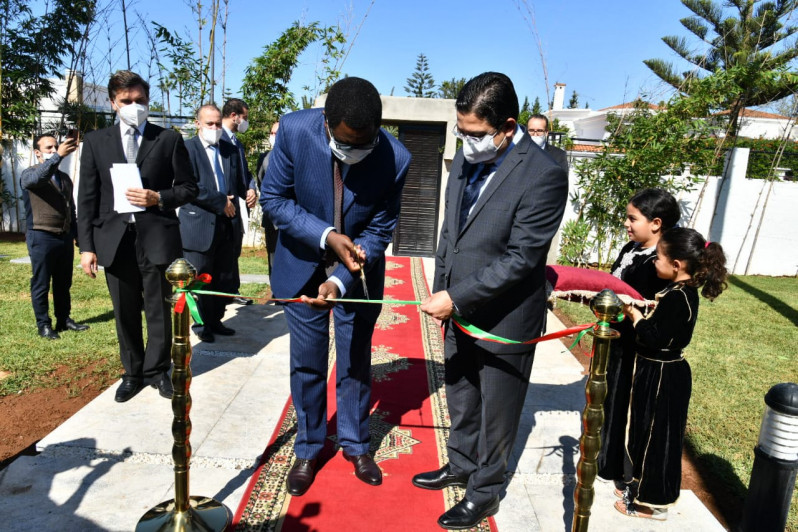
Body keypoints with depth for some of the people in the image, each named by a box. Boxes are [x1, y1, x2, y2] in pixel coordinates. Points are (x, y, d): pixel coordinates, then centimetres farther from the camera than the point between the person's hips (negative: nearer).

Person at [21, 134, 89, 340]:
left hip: (65, 237, 6)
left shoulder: (64, 178, 15)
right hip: (41, 238, -6)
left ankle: (64, 319, 23)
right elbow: (39, 177, -30)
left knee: (64, 283, 13)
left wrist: (76, 235, 16)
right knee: (41, 284, 3)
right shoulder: (29, 174, -3)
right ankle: (44, 325, 11)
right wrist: (59, 156, -43)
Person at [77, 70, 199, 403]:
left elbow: (189, 187, 6)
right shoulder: (96, 141, 9)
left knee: (158, 309, 6)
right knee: (125, 312, 11)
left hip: (156, 237, -2)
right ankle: (133, 373, 27)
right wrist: (86, 245, 0)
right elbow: (87, 198, 6)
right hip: (114, 238, 2)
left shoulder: (169, 139, 5)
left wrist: (158, 198, -13)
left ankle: (157, 369, 24)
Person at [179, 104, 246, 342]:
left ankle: (215, 321, 26)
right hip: (199, 225, -5)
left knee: (225, 280, 11)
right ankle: (202, 324, 19)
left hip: (228, 224, 5)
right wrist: (221, 201, -15)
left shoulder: (231, 150, 14)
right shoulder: (187, 148, -3)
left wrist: (247, 191, 2)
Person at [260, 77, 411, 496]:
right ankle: (308, 449, 32)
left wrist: (339, 281, -28)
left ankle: (355, 444, 36)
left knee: (356, 362, 13)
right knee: (306, 364, 10)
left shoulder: (396, 159, -24)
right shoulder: (295, 130, -23)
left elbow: (378, 232, -15)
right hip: (303, 263, 0)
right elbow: (273, 197, -13)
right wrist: (327, 236, -26)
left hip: (359, 271, 0)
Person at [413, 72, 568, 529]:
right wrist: (441, 290, 8)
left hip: (505, 319, -7)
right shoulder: (468, 156, 0)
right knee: (461, 398, 25)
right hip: (459, 309, 7)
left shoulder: (544, 175, -23)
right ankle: (461, 466, 49)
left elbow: (520, 259, -24)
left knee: (496, 412, 14)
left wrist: (457, 298, -22)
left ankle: (485, 492, 37)